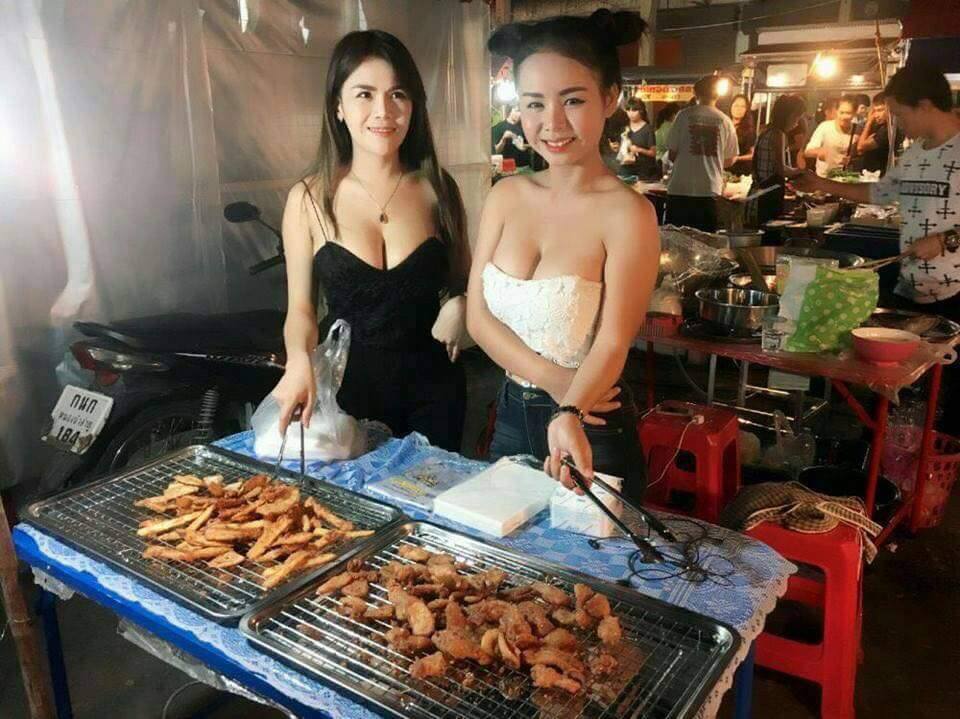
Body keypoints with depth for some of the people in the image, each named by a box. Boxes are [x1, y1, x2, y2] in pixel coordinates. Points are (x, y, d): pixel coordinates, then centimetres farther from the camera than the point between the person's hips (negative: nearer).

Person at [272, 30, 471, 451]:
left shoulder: (437, 188, -4)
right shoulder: (309, 199, -7)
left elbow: (463, 277, 11)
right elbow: (300, 307, -2)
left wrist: (459, 305, -10)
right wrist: (299, 361, -21)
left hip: (431, 385, 2)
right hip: (344, 385, -1)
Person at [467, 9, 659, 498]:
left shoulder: (628, 214, -16)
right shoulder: (506, 196, -2)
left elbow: (613, 343, -22)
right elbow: (478, 315, -4)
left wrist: (570, 414, -41)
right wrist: (551, 380, -17)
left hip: (590, 432, -4)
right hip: (511, 416, 5)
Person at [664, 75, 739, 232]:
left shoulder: (684, 115, -2)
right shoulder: (725, 121, 4)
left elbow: (672, 154, 0)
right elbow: (729, 160, 10)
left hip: (680, 189, -1)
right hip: (709, 190, 1)